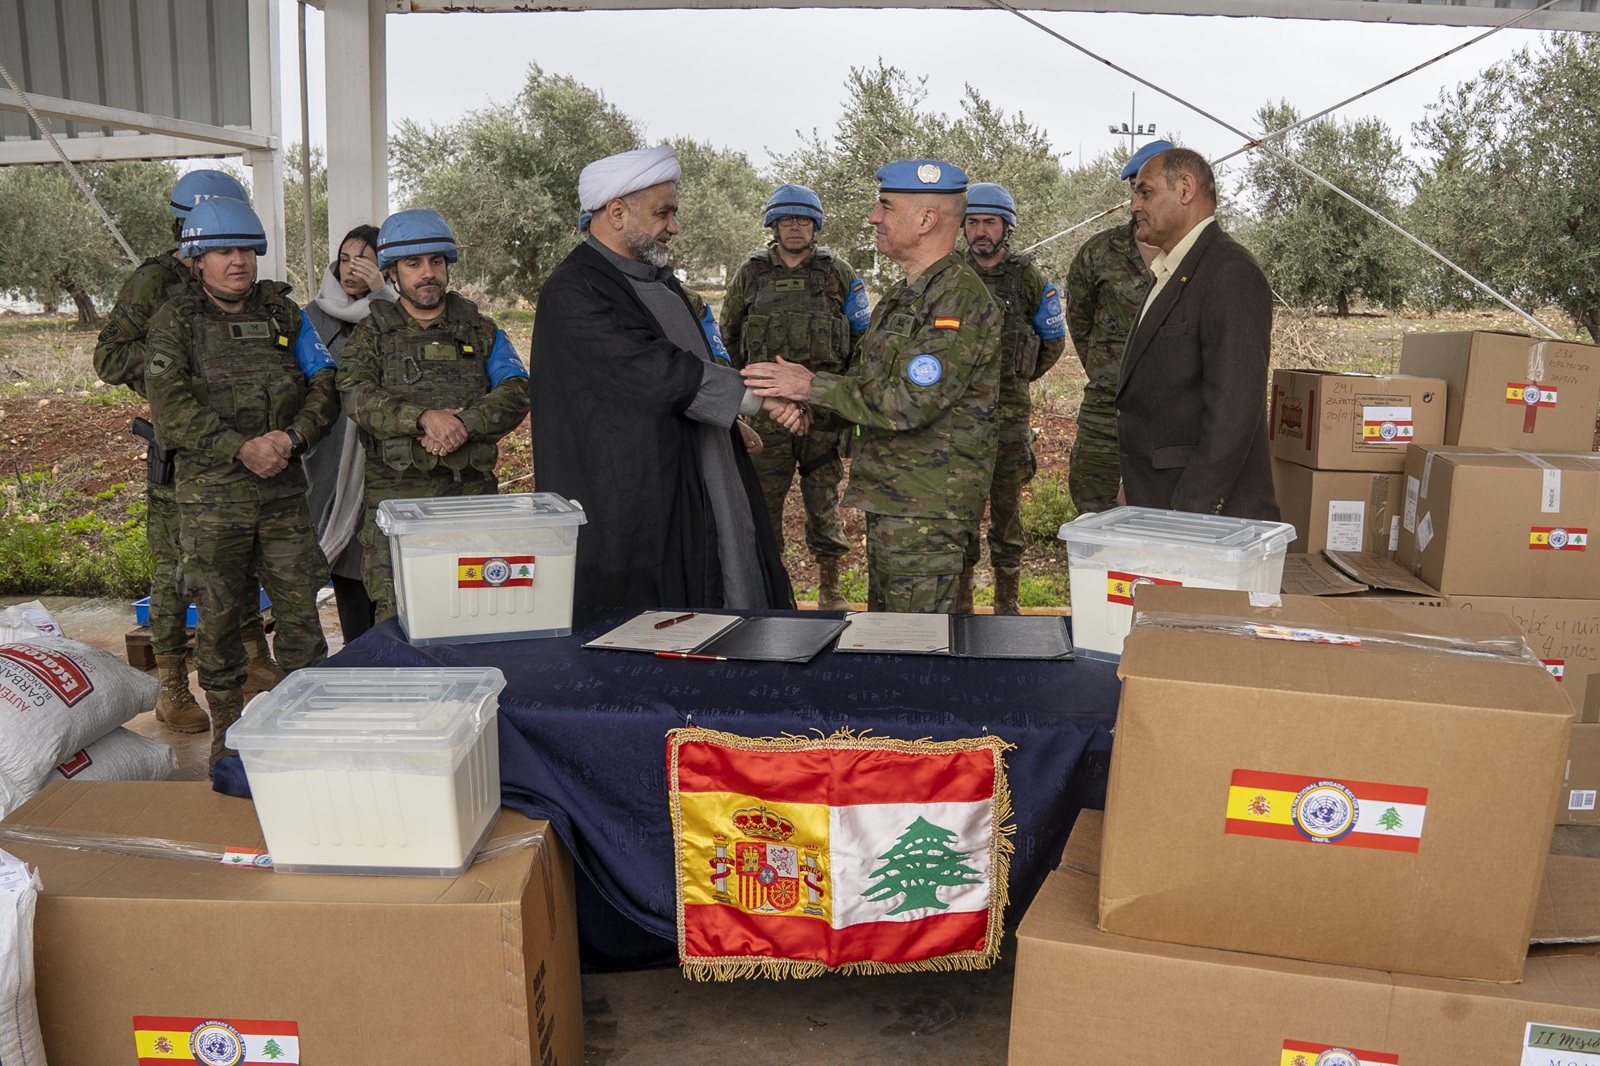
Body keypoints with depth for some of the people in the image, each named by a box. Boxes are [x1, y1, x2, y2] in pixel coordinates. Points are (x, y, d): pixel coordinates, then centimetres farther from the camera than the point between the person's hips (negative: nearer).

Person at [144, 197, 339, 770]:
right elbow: (171, 408, -9)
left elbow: (323, 387, 5)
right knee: (218, 615, 7)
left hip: (284, 489, 2)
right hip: (211, 494, -2)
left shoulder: (284, 313, 10)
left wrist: (292, 435, -13)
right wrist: (241, 447, -18)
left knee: (299, 607, 2)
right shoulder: (175, 321, 2)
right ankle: (227, 728, 22)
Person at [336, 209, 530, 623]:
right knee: (395, 616, -7)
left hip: (473, 492, 1)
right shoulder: (372, 334, 12)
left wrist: (464, 424, -15)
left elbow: (516, 394, 2)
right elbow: (357, 395, -6)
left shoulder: (482, 332, 16)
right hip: (397, 492, -1)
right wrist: (423, 416, -21)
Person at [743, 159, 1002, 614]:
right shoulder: (904, 295, 17)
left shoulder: (959, 297, -17)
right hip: (888, 499, 10)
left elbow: (909, 402, -26)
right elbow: (867, 384, 23)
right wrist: (797, 402, 6)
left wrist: (811, 385, -19)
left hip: (927, 509, -10)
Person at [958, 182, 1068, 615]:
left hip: (1010, 414, -1)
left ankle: (1007, 602, 15)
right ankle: (959, 602, 15)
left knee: (1006, 509, 5)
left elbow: (1053, 341, 14)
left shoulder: (1029, 279, 1)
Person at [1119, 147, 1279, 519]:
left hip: (1209, 511, -9)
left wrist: (1191, 510, -23)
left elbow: (1234, 408, -21)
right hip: (1155, 504, 9)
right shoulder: (1170, 274, 19)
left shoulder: (1231, 272, -13)